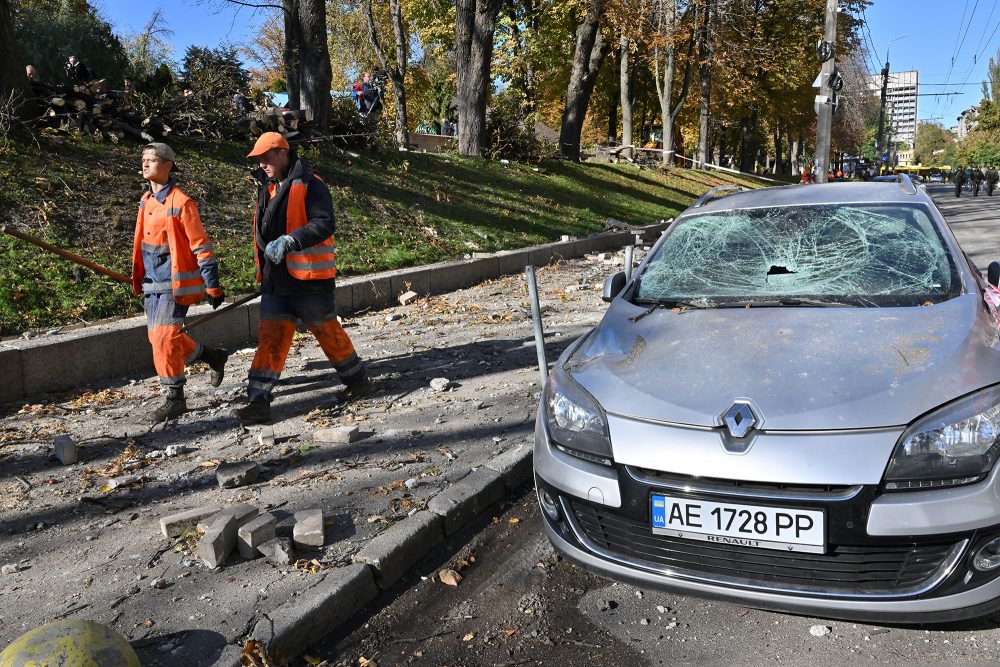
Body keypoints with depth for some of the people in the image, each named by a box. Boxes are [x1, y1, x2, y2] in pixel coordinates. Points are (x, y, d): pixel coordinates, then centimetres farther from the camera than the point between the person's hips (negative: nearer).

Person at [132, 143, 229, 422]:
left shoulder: (181, 203, -14)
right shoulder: (146, 201, 11)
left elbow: (201, 246, -13)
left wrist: (213, 286, -14)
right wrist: (138, 278, 25)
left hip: (176, 284, -8)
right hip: (152, 284, 9)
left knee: (164, 338, -10)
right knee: (157, 337, 12)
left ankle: (175, 399, 3)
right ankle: (214, 357, 31)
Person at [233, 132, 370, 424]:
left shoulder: (310, 185, -10)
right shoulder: (269, 189, 15)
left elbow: (324, 224, -23)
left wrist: (288, 241, -34)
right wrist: (263, 271, 24)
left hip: (309, 278, -7)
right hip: (275, 280, 7)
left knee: (327, 331, 6)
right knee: (270, 337, 1)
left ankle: (357, 379, 27)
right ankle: (259, 400, 2)